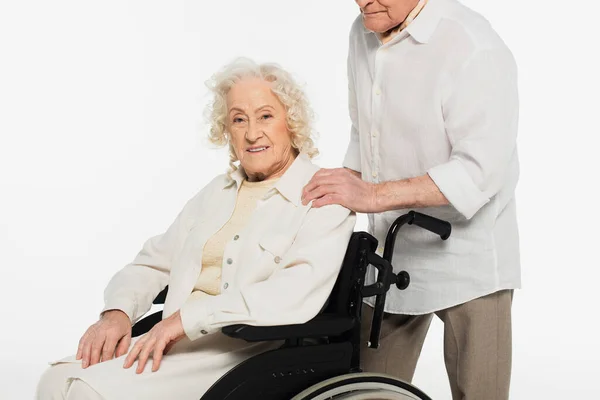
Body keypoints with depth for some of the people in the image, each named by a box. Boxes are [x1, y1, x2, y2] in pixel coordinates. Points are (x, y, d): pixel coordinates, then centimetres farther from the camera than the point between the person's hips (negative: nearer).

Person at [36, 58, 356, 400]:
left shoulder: (324, 199, -3)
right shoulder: (217, 192, 19)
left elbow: (296, 296, -19)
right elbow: (152, 264, 19)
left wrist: (185, 318, -21)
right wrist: (117, 313, -3)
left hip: (242, 352, -6)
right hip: (173, 341, 6)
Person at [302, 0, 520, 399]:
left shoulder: (476, 50, -20)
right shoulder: (364, 33, 5)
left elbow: (479, 172, -27)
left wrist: (373, 195, -30)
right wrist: (343, 191, 7)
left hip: (467, 260, -7)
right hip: (389, 254, 7)